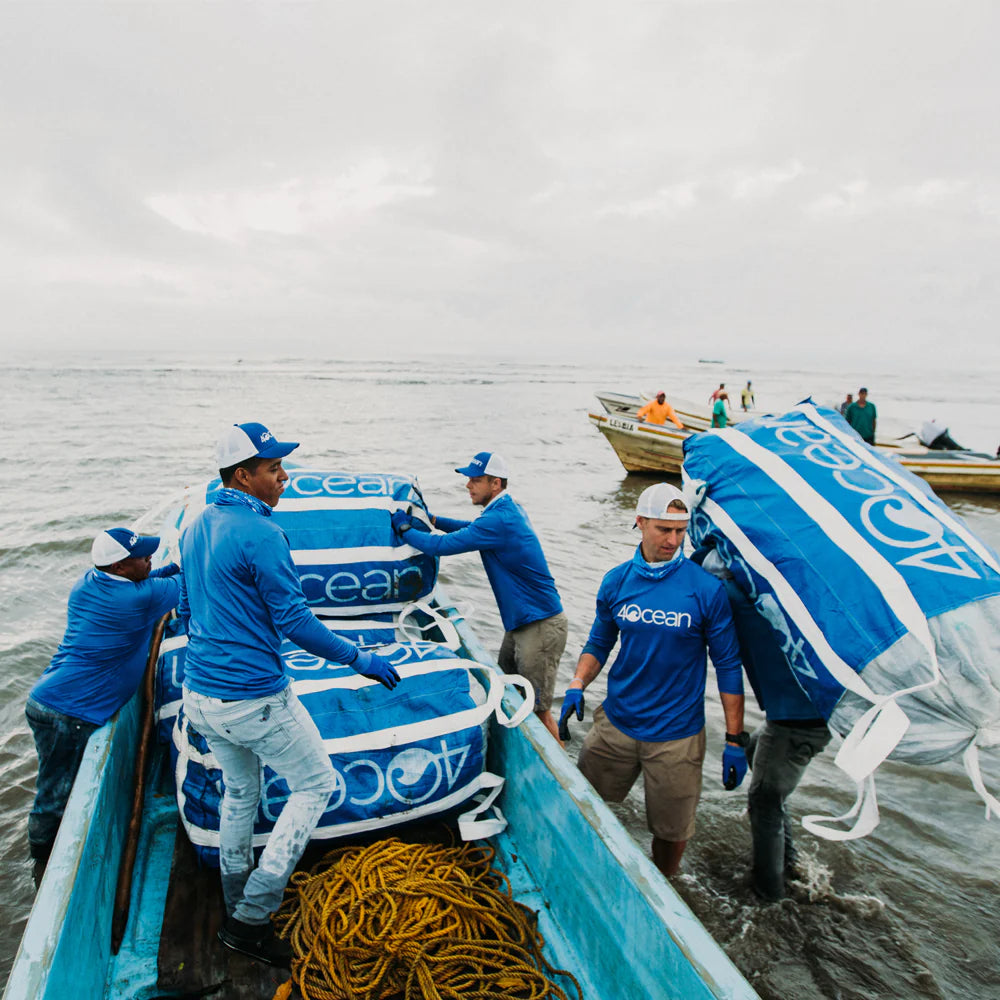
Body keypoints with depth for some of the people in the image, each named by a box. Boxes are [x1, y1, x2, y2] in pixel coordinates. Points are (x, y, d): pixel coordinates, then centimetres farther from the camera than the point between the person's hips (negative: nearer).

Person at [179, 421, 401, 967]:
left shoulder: (196, 528, 7)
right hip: (255, 701, -9)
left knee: (240, 792, 26)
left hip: (200, 694, 9)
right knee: (316, 783, 10)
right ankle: (252, 917, 12)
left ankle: (236, 908, 42)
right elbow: (295, 622, -20)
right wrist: (360, 659, -11)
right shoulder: (261, 534, -21)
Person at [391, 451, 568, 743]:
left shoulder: (499, 520, -23)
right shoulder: (508, 508, 9)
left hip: (541, 626, -10)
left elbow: (442, 545, -22)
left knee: (538, 711, -1)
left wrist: (405, 529, -5)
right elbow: (473, 528, 25)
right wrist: (431, 519, 11)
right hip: (520, 622, 10)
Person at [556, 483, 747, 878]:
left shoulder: (707, 589, -12)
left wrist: (735, 740, -7)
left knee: (671, 832, 13)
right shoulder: (616, 581, -2)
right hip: (615, 723, 3)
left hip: (676, 735, -3)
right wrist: (577, 686, -7)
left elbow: (728, 666, -6)